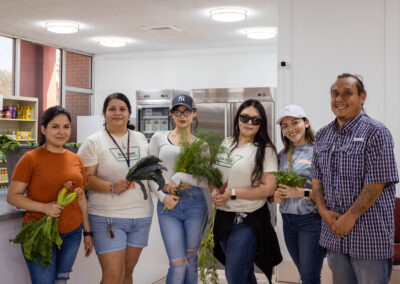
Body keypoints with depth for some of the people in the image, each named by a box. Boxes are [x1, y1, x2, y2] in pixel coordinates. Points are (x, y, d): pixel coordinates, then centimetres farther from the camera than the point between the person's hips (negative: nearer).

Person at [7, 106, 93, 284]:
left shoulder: (75, 159, 7)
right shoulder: (30, 159, -9)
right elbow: (12, 196, -9)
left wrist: (87, 232, 14)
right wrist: (44, 207, -21)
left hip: (72, 234, 5)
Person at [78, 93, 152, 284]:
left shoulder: (141, 139, 12)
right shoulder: (93, 142, -2)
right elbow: (86, 177, -8)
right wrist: (111, 187, -23)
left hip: (141, 216, 5)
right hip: (107, 218, -4)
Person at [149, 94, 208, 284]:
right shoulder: (159, 138, 5)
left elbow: (206, 181, 0)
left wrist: (180, 177, -12)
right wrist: (162, 196, -8)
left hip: (194, 202, 2)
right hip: (168, 205, -1)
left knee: (191, 260, 11)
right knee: (178, 264, -7)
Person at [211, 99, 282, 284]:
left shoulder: (265, 150, -9)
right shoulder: (227, 144, 9)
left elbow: (269, 188, -16)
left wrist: (232, 193, -17)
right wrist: (215, 191, -5)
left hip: (248, 221, -6)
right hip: (223, 218, 6)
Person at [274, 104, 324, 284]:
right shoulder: (282, 156, 11)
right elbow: (276, 185, 19)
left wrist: (303, 193, -21)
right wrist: (276, 194, -3)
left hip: (311, 220, -6)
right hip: (288, 220, 6)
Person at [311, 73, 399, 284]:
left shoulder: (375, 132, -9)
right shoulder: (322, 135, 11)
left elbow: (376, 183, -15)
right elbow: (316, 178, 13)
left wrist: (350, 217, -16)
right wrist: (324, 211, -2)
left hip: (370, 235, -6)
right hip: (334, 232, 6)